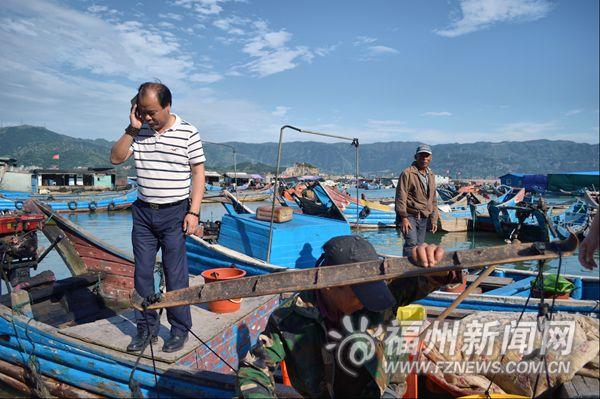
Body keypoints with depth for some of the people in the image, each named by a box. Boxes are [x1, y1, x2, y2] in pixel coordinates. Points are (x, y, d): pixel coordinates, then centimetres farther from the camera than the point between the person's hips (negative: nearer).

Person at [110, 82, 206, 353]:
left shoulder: (188, 133, -5)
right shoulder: (139, 132, 6)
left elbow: (198, 173, -5)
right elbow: (115, 158, 2)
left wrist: (194, 212, -10)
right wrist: (132, 128, -8)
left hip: (174, 213, -4)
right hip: (143, 212, 4)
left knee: (175, 275, 2)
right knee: (142, 273, 10)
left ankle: (180, 329, 19)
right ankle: (146, 326, 26)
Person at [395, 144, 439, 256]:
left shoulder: (431, 175, 16)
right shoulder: (407, 173, -8)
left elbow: (433, 199, 21)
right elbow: (401, 197, -12)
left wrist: (434, 219, 16)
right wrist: (403, 218, -16)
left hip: (424, 218, 7)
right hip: (410, 216, -7)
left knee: (420, 246, 8)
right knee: (411, 243, -17)